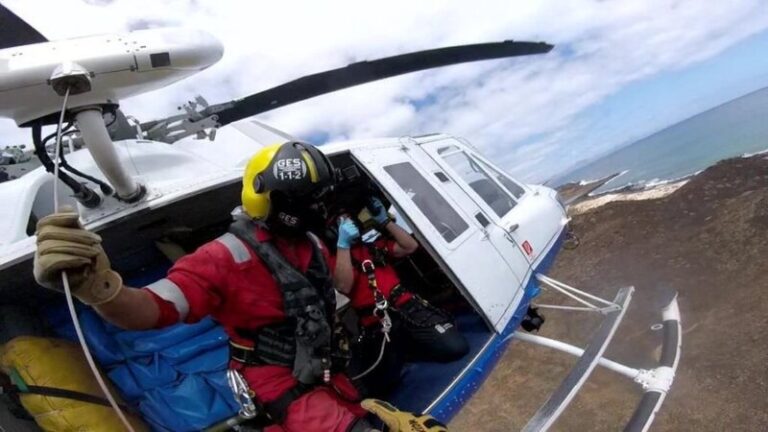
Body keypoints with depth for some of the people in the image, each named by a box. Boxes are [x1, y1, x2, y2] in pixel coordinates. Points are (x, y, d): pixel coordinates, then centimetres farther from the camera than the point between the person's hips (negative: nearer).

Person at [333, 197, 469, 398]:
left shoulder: (372, 246, 23)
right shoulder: (333, 258, 8)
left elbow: (410, 246, 15)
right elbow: (344, 286, -11)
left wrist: (384, 220, 10)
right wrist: (343, 244, -14)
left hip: (407, 309, 3)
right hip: (376, 326, -3)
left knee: (456, 347, -18)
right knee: (378, 388, -20)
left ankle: (403, 353, 8)